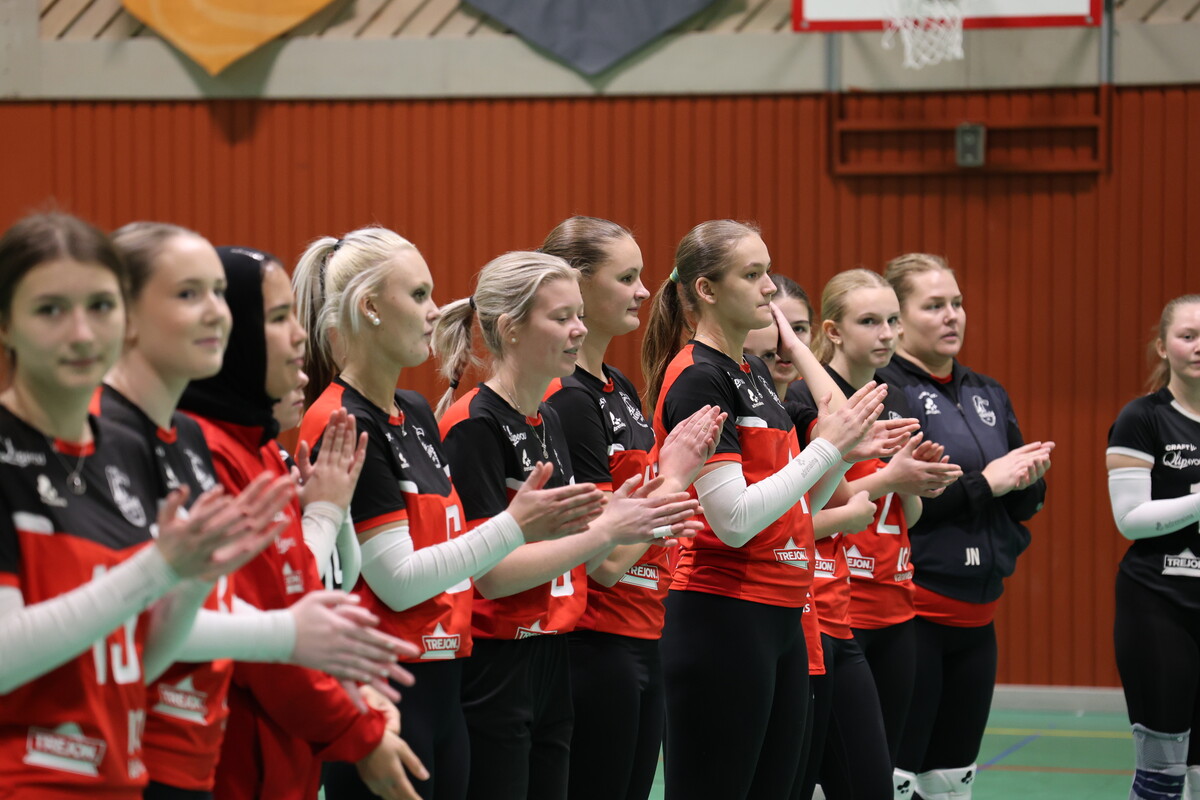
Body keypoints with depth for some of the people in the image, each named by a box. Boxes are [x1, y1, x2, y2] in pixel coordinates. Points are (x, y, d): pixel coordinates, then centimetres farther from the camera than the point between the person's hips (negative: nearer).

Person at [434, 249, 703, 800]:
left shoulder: (549, 421, 13)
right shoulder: (474, 427, -14)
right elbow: (491, 572, -20)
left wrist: (621, 522, -2)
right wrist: (604, 532, -18)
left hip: (551, 665, 8)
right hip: (493, 668, -8)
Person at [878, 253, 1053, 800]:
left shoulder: (988, 396, 14)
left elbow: (1024, 504, 17)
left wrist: (1027, 478, -5)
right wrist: (984, 482, -18)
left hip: (976, 616, 7)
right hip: (910, 613, -7)